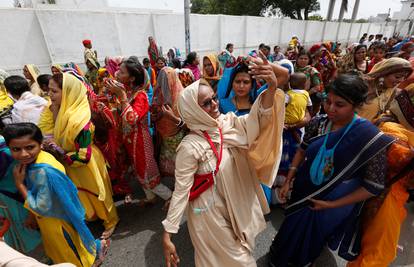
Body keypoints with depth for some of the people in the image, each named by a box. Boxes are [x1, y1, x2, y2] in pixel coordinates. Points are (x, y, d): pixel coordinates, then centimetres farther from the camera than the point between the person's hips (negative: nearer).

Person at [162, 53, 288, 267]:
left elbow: (257, 119, -26)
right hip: (210, 212, -5)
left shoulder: (228, 122, -11)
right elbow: (181, 190, -22)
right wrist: (167, 234, -21)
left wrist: (272, 88, -44)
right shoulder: (190, 147, -26)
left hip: (237, 203, 5)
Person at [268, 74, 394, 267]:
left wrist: (332, 205, -16)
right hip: (302, 192, 3)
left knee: (311, 240, 23)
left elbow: (373, 186, -17)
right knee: (290, 231, 26)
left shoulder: (371, 138, -24)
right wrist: (288, 181, -2)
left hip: (333, 204, -3)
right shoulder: (318, 123, -14)